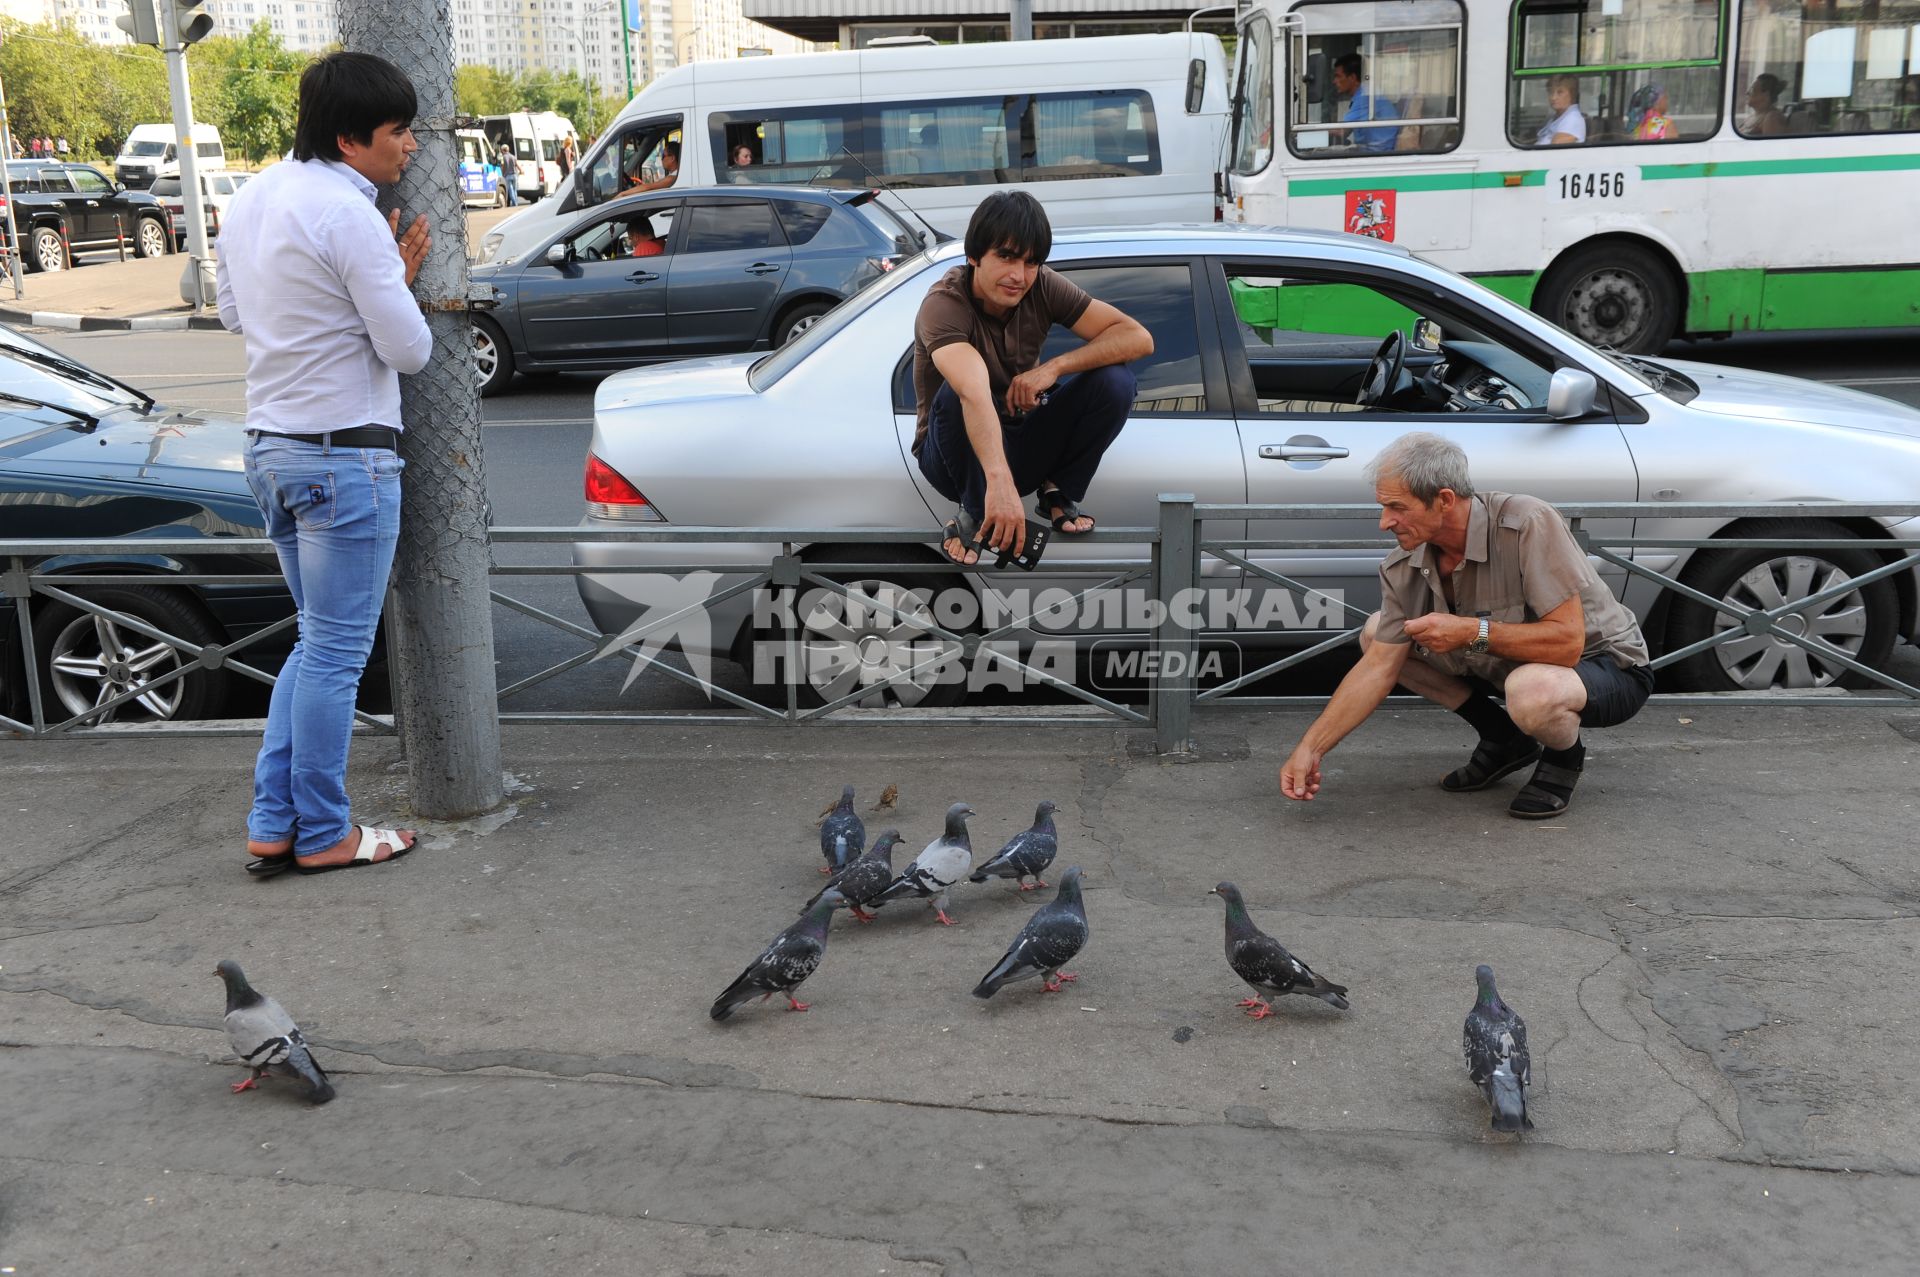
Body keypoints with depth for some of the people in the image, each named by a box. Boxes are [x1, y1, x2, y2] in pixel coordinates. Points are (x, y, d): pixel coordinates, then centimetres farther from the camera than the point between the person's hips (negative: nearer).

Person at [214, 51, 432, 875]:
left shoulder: (250, 199, 10)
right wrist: (398, 280, 3)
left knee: (318, 642, 18)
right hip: (344, 455, -9)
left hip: (271, 448, 9)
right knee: (336, 653, 2)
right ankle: (322, 835, 12)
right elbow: (409, 350, -16)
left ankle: (271, 824, 19)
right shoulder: (350, 219, -17)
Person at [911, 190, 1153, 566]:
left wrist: (1053, 367, -28)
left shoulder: (1041, 288, -12)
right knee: (959, 392, -37)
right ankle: (975, 515, -17)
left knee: (1114, 380, -19)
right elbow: (974, 393, -46)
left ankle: (1058, 492, -1)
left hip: (1024, 443, 4)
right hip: (957, 454, -4)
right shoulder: (943, 306, -27)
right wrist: (1000, 481, -61)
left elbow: (1139, 338, -16)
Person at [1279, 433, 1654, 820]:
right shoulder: (1404, 568, -12)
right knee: (1377, 633, -4)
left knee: (1531, 690, -42)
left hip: (1608, 665, -6)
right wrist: (1311, 748, -16)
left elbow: (1567, 642, -32)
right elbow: (1378, 666, -10)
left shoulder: (1529, 525, -31)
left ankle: (1564, 758, -3)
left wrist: (1472, 631, -37)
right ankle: (1504, 739, 8)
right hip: (1511, 664, 7)